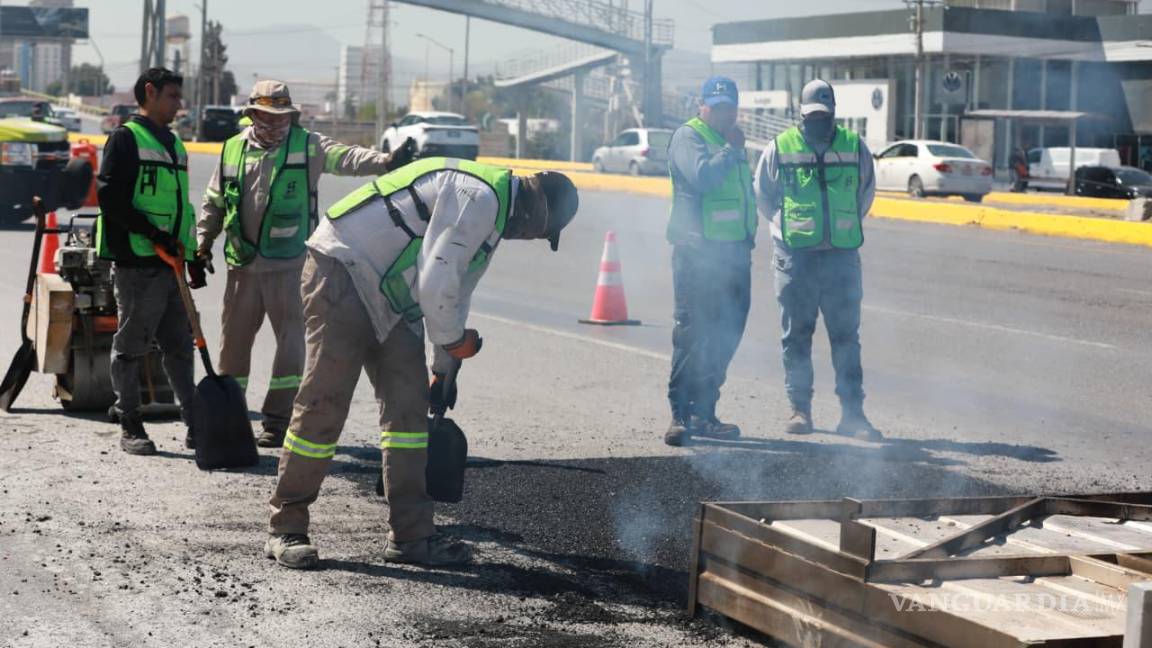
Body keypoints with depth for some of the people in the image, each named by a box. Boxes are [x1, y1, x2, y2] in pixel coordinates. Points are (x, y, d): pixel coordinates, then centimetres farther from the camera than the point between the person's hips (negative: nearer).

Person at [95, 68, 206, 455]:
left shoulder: (175, 145, 20)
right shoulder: (126, 138, -5)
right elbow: (110, 196, -15)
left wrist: (193, 259, 20)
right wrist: (152, 233, -19)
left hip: (170, 263, 8)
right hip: (137, 263, -8)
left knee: (179, 346, 9)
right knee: (131, 345, 0)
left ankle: (195, 424, 13)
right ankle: (130, 426, 7)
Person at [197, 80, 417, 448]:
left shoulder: (307, 146, 0)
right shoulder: (233, 150, 9)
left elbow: (345, 157, -17)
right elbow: (214, 202, 18)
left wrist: (384, 162, -35)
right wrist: (204, 239, 8)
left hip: (289, 264, -3)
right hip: (242, 265, 3)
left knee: (290, 341, -3)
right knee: (234, 338, 10)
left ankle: (278, 418, 3)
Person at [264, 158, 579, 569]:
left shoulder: (493, 216, 17)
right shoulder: (480, 197, -19)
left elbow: (455, 292, 27)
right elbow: (436, 281, -23)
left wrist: (443, 370, 31)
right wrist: (454, 340, -7)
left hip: (385, 296, 11)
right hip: (342, 271, -11)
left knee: (408, 405, 6)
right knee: (323, 405, -8)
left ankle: (411, 535, 10)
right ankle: (285, 530, 1)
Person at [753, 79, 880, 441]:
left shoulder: (854, 147, 7)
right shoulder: (780, 148, 3)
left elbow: (865, 193, 20)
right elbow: (762, 194, 14)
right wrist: (787, 226, 10)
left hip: (842, 257, 1)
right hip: (795, 257, -1)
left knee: (846, 336, 0)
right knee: (797, 336, 4)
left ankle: (852, 411, 3)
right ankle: (799, 408, 12)